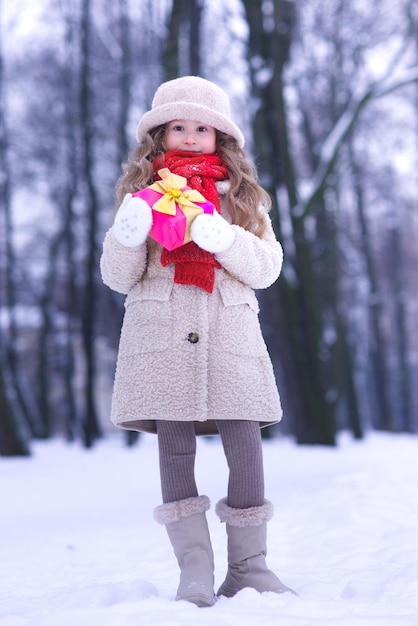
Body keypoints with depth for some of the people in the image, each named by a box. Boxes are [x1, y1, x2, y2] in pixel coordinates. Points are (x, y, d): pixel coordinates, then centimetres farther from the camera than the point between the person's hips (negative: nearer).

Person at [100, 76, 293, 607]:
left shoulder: (242, 194, 16)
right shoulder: (142, 191, 14)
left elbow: (268, 267, 5)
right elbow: (117, 277, 9)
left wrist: (224, 239, -13)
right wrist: (127, 235, -11)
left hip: (230, 334, 1)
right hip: (161, 336, 0)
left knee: (244, 446, -7)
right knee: (175, 449, -5)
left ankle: (249, 567, 4)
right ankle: (194, 570, 0)